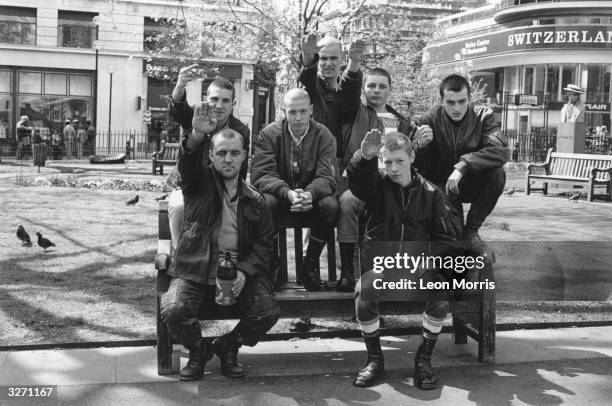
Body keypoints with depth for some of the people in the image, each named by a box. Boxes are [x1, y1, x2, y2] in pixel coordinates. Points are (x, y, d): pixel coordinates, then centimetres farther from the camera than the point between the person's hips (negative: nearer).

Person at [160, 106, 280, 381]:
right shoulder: (199, 182, 4)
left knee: (268, 312, -21)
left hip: (240, 272, 2)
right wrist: (197, 136, -43)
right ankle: (198, 351, 8)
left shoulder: (254, 200, 11)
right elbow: (187, 164, -20)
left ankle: (228, 348, 11)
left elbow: (264, 242, 8)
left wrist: (244, 271, -11)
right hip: (195, 270, -2)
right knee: (173, 311, -27)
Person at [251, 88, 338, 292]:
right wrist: (288, 193, -35)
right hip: (279, 195, -1)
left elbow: (327, 177, -12)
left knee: (331, 206, -30)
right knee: (264, 204, -35)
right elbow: (261, 175, -15)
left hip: (311, 197, 1)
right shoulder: (269, 134, -6)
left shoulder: (324, 135, -3)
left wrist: (310, 194, -36)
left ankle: (309, 267, -12)